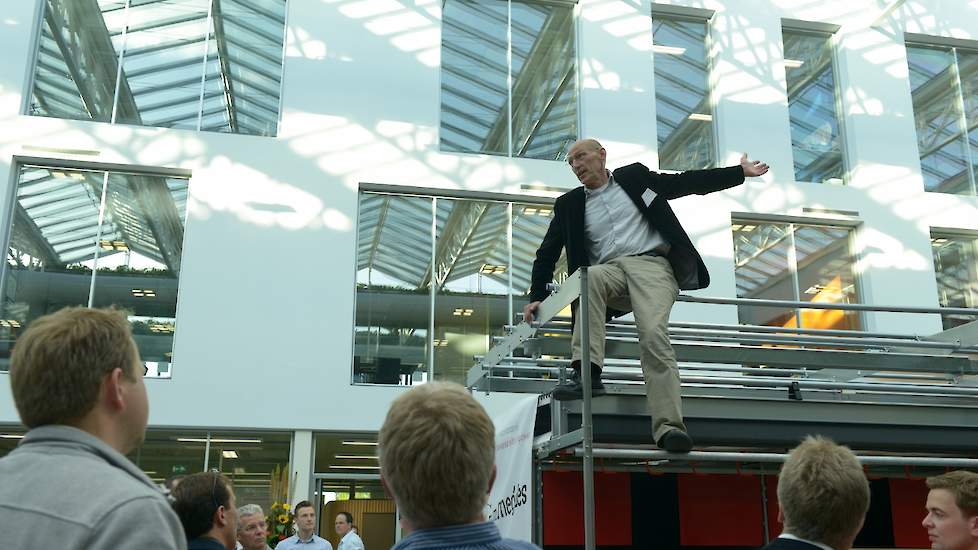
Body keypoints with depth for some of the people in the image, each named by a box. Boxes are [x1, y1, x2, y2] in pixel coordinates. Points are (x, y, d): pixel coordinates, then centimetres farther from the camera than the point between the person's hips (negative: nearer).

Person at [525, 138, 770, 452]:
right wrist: (537, 297, 9)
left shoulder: (634, 177, 17)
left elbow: (687, 183, 20)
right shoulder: (569, 205, 20)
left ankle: (669, 428, -33)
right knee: (590, 276, -35)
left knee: (653, 334, -26)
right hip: (610, 271, 2)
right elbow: (547, 254, 20)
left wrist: (740, 172, 19)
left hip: (652, 265, -1)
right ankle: (588, 374, -38)